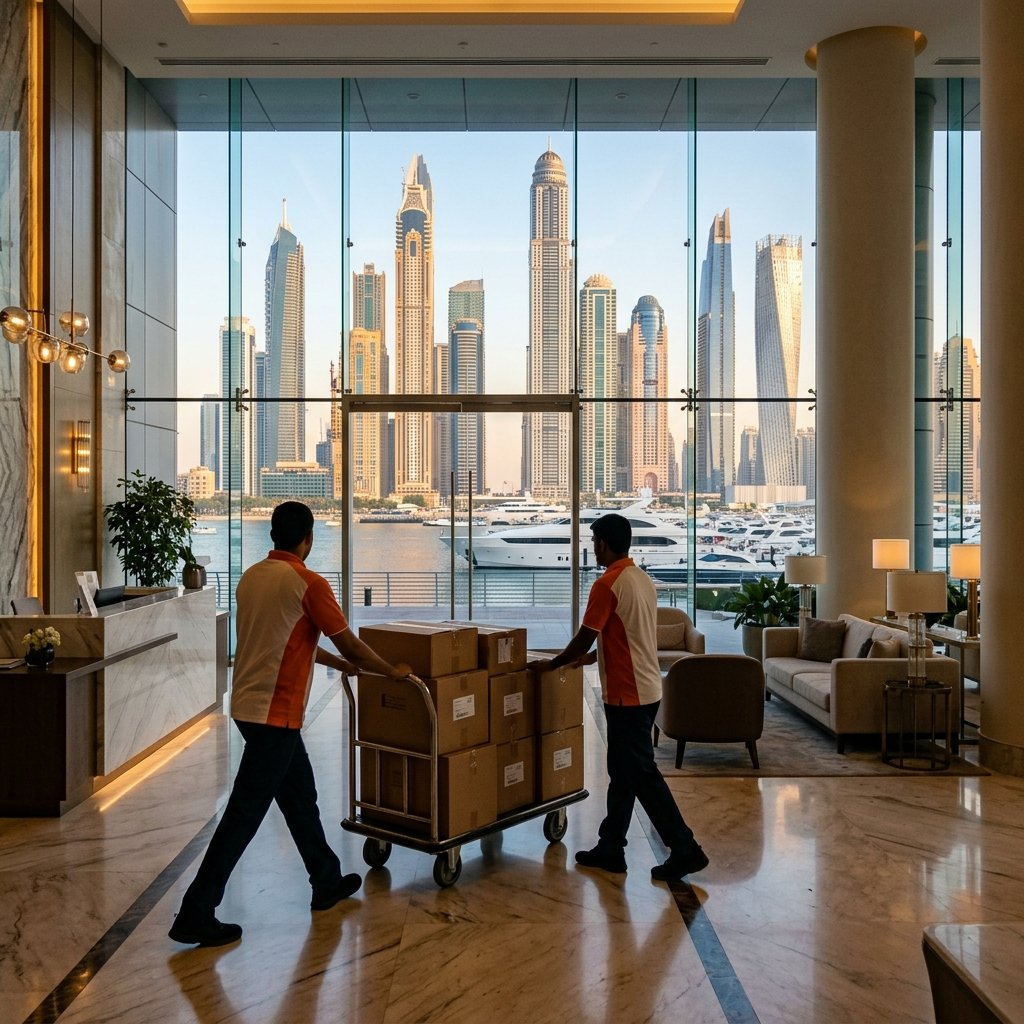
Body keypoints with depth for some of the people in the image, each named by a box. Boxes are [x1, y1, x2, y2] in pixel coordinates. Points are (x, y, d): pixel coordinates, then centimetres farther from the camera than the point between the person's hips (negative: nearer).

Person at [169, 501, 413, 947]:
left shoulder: (252, 576, 10)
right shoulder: (309, 583, -15)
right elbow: (350, 645, -9)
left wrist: (340, 665, 31)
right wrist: (392, 672, 8)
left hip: (249, 705, 9)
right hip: (274, 713, -9)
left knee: (300, 795, 20)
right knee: (244, 814, -2)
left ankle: (327, 882, 33)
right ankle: (196, 916, 5)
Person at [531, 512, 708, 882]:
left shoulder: (607, 584, -18)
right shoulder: (643, 579, 11)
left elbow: (584, 638, -14)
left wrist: (553, 664, 3)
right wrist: (594, 656, 30)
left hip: (627, 694, -10)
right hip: (645, 689, 10)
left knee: (641, 774, -1)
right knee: (622, 771, 15)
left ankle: (685, 849, 4)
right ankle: (610, 848, 23)